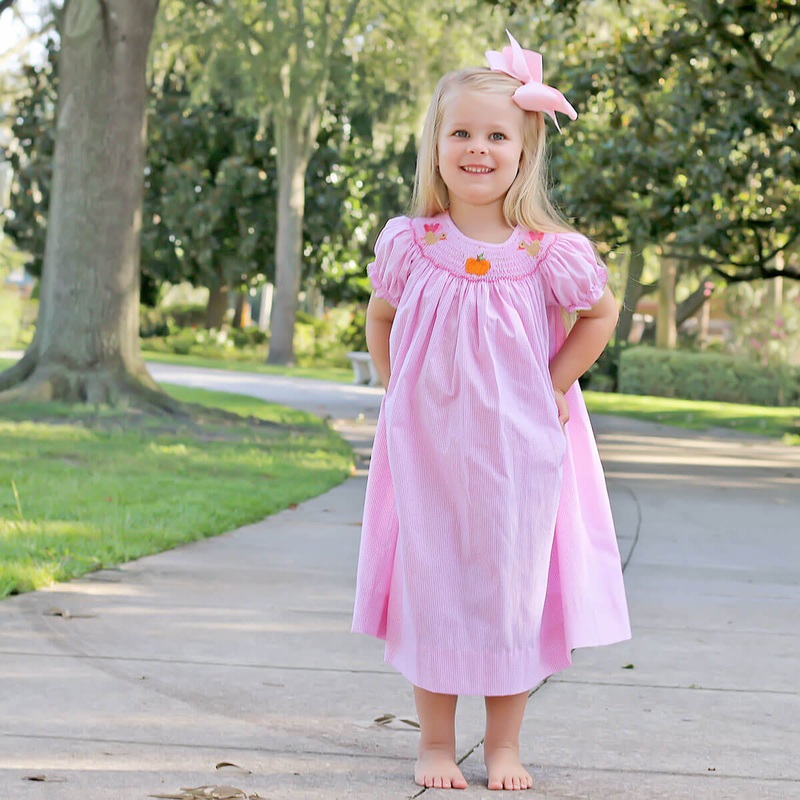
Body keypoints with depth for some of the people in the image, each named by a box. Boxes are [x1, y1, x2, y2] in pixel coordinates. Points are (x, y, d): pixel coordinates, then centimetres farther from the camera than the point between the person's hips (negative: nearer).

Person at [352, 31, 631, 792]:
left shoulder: (550, 252, -9)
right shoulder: (409, 243, -5)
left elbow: (601, 314, 7)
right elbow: (380, 317, 13)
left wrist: (553, 387, -1)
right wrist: (398, 392, 5)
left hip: (519, 451, -1)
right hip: (426, 445, 1)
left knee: (512, 588, 6)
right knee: (431, 586, 5)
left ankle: (504, 745, 19)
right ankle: (435, 744, 17)